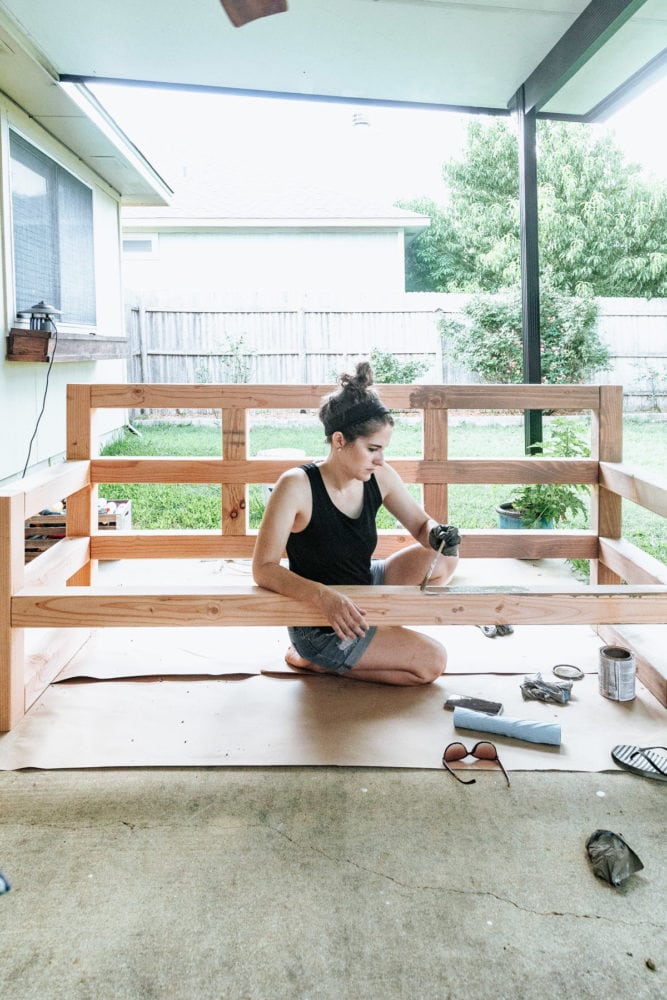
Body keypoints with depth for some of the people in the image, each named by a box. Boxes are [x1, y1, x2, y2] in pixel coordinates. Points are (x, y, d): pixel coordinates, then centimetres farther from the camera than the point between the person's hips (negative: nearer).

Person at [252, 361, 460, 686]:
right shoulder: (297, 486, -25)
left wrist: (438, 535, -19)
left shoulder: (380, 478, -7)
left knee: (443, 558, 1)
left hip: (364, 589, 7)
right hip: (319, 623, -7)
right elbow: (264, 569, -26)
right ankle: (313, 660, -1)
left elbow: (421, 524, 6)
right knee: (431, 661, -13)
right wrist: (324, 596, -40)